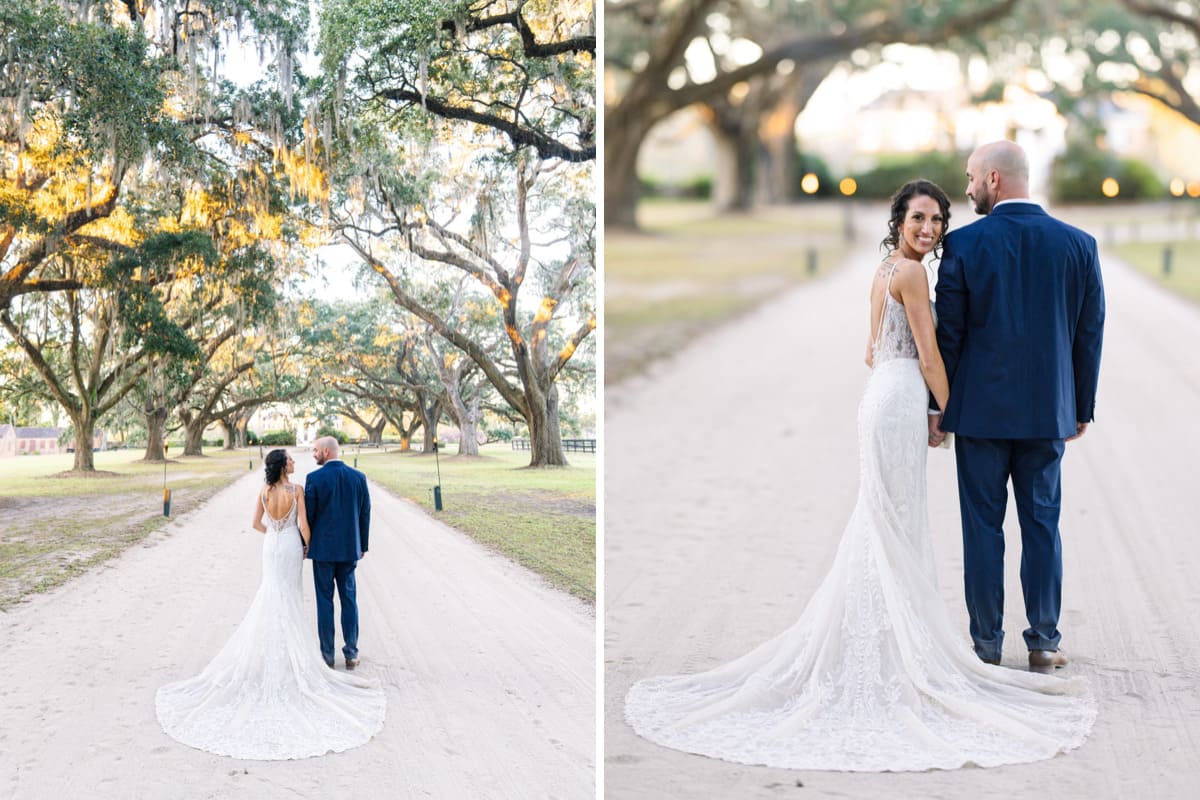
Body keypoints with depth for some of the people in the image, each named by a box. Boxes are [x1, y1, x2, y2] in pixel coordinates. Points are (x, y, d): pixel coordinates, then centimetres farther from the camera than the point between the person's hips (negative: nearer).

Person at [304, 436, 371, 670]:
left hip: (322, 548, -3)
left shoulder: (314, 479, -11)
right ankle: (351, 653, 11)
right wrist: (363, 545, 14)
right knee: (349, 600, 10)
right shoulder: (358, 477, 0)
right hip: (350, 549, 3)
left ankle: (327, 654, 9)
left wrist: (304, 544, 6)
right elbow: (365, 514, 4)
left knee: (324, 600, 5)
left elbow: (308, 514, -7)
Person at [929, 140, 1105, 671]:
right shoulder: (1078, 244, -1)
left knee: (983, 526, 6)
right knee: (1042, 524, 10)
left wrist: (938, 406, 3)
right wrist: (1082, 407, 13)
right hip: (1048, 410, 2)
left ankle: (986, 643, 13)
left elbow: (948, 333, -6)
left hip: (980, 408, -2)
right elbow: (1090, 334, 3)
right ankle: (1043, 642, 14)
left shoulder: (963, 245, -9)